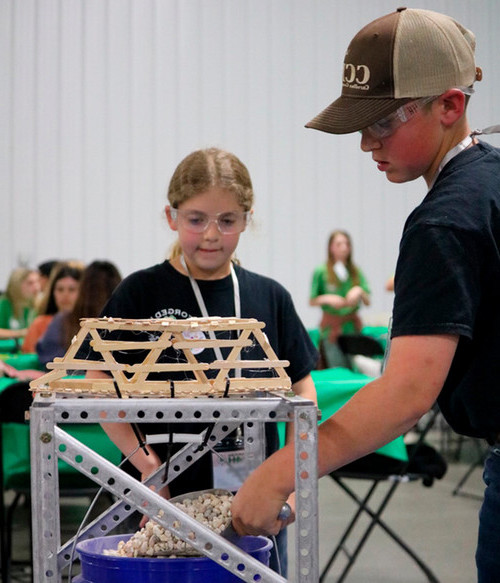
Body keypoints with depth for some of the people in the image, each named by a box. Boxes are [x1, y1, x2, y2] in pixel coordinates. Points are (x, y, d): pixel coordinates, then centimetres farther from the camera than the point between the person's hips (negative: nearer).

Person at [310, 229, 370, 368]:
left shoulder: (356, 272, 10)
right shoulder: (321, 272, 0)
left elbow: (367, 302, 7)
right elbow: (312, 302, 2)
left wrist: (359, 291, -12)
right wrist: (327, 298, -15)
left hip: (352, 326, 3)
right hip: (332, 329, -3)